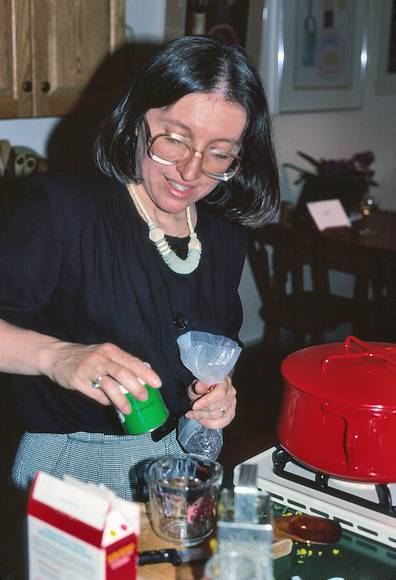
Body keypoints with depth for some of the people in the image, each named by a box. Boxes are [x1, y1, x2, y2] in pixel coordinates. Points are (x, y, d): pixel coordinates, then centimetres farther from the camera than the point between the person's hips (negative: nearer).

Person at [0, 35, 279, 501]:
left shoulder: (225, 237, 6)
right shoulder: (63, 210, -12)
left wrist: (219, 393, -1)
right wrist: (56, 355, -35)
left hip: (186, 458, 7)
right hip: (74, 467, -6)